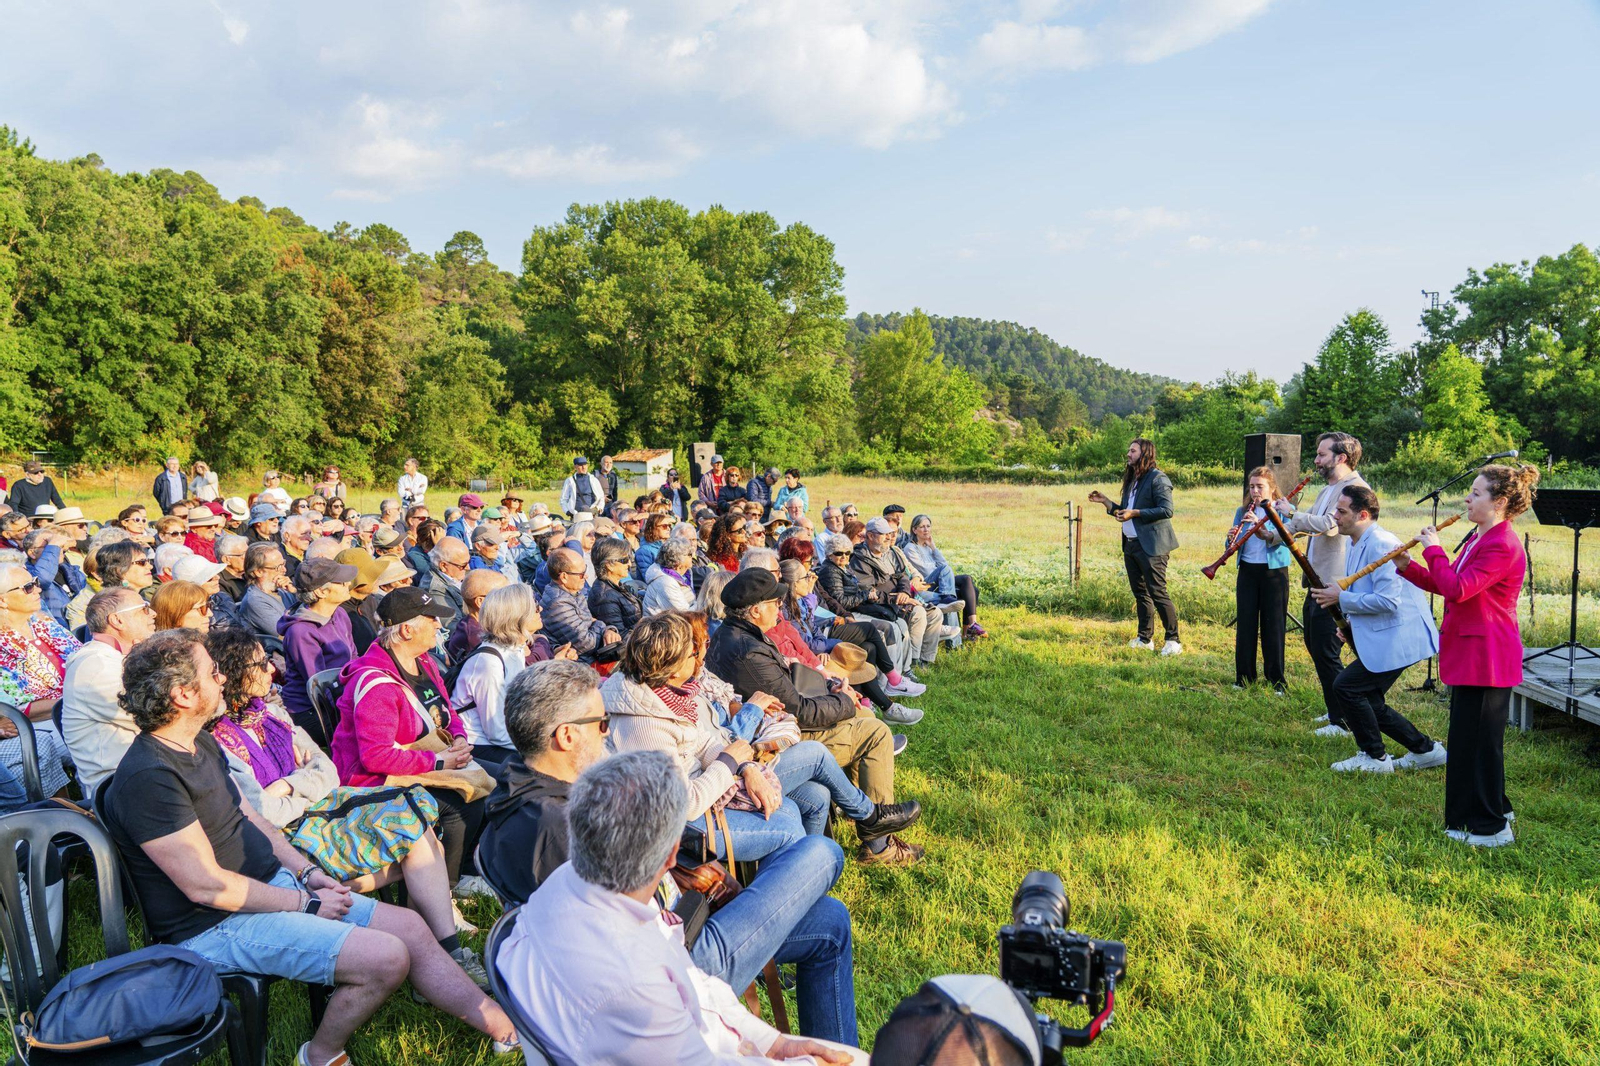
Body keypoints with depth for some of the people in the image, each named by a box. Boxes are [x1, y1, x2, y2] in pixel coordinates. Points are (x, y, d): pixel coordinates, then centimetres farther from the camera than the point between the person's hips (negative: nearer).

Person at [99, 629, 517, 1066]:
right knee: (386, 957, -20)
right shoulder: (147, 776, -23)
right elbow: (207, 887, -23)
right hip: (218, 927, -9)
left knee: (411, 928, 1)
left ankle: (504, 1028, 9)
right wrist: (306, 903, -14)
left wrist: (308, 872, 3)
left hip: (275, 883, 9)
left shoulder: (202, 744, 8)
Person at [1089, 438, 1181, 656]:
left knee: (1158, 593, -7)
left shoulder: (1158, 479, -11)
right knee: (1140, 593, 14)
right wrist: (1105, 501, 11)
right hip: (1131, 544, 9)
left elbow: (1167, 510, -19)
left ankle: (1173, 640, 2)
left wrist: (1135, 513, -22)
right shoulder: (1132, 480, 17)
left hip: (1151, 546, -9)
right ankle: (1145, 639, 22)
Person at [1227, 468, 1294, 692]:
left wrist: (1259, 524, -31)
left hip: (1274, 572, -3)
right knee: (1245, 624, 5)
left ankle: (1277, 681, 11)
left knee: (1273, 627, 0)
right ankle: (1244, 678, 15)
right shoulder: (1243, 511, 9)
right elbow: (1232, 545, 6)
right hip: (1247, 571, 3)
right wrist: (1231, 539, -18)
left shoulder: (1285, 510, -2)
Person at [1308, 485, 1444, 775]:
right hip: (1382, 639, 11)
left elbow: (1388, 600, -27)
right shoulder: (1358, 545, 14)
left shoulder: (1380, 544, -19)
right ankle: (1426, 749, 24)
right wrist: (1349, 620, 10)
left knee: (1346, 686, -10)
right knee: (1369, 702, 12)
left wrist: (1341, 598, -17)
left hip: (1398, 639, -11)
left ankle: (1374, 757, 4)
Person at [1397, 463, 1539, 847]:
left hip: (1486, 656, -10)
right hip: (1471, 653, 10)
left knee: (1479, 739, -2)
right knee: (1471, 736, 19)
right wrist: (1409, 567, 3)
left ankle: (1490, 827, 9)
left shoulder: (1502, 546, -19)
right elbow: (1447, 585, 16)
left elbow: (1457, 588, -27)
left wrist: (1434, 549, -16)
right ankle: (1494, 808, 33)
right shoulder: (1478, 538, 14)